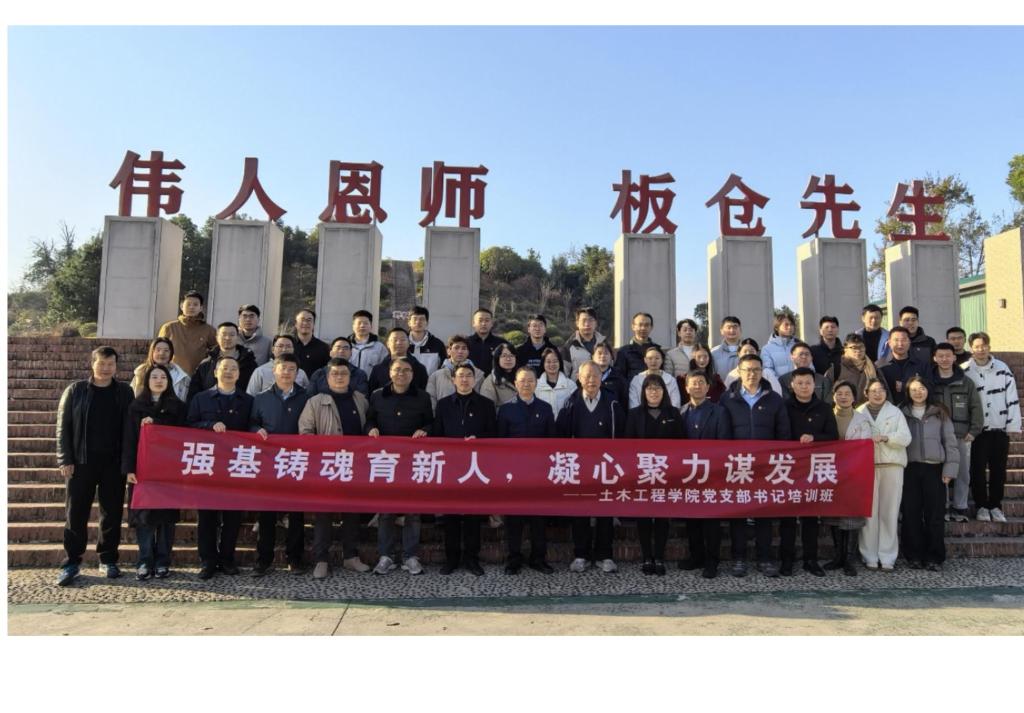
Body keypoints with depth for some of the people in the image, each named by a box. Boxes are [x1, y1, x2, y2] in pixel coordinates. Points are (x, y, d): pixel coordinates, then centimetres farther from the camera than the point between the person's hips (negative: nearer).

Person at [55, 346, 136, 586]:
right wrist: (65, 460, -6)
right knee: (76, 514, 3)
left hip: (114, 463, 1)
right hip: (81, 462, -1)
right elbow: (63, 427, 3)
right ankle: (72, 563, 13)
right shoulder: (75, 390, 4)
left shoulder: (125, 392, 6)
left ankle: (108, 561, 17)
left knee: (112, 513, 6)